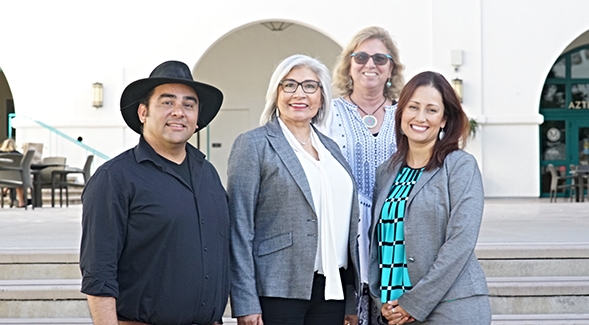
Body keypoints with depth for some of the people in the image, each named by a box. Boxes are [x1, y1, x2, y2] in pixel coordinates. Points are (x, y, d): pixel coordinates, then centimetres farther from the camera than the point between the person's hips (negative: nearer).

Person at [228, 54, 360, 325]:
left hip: (332, 292, 5)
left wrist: (353, 301, 14)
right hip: (279, 290, -5)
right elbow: (239, 229, -7)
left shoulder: (331, 148, 16)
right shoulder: (253, 144, -2)